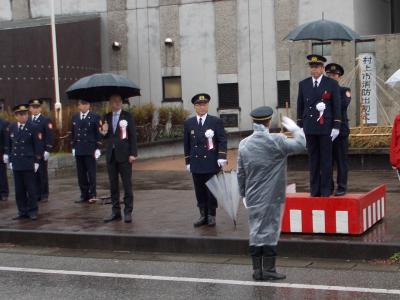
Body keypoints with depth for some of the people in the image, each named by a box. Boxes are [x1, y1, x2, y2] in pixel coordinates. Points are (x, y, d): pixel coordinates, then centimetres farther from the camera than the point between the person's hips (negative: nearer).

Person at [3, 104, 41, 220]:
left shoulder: (33, 128, -2)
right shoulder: (11, 128, 7)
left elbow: (37, 145, -2)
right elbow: (8, 145, 13)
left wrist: (36, 161, -5)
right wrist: (10, 160, 9)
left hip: (28, 163, -3)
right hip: (16, 163, 3)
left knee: (30, 188, 0)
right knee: (19, 189, 6)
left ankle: (32, 211, 8)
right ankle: (22, 211, 14)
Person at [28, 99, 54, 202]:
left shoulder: (46, 120, 1)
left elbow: (50, 136, -5)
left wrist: (47, 150, -13)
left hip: (41, 152, -3)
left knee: (43, 173, 2)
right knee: (33, 173, 4)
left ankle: (44, 195, 9)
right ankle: (36, 194, 11)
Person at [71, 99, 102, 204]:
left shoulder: (95, 117, 0)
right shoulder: (74, 118, 12)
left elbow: (98, 134, -3)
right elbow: (72, 134, 15)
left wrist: (98, 148, -8)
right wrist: (73, 147, 9)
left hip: (90, 150, -4)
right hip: (78, 150, 4)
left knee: (91, 173, -1)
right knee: (81, 174, 6)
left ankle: (92, 195, 4)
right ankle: (84, 195, 12)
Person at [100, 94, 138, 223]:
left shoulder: (128, 116, -1)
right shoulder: (107, 117, 11)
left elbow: (133, 136, -4)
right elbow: (106, 137, 14)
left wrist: (133, 153, -11)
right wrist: (104, 133, -9)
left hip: (124, 155, -4)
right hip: (111, 155, 4)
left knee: (127, 184, -1)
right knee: (113, 185, 7)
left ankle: (128, 212, 4)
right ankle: (115, 211, 14)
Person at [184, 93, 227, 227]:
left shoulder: (216, 121, 0)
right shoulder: (188, 123, 8)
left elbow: (222, 140, -4)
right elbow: (187, 144, 11)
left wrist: (222, 157, -15)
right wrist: (188, 161, 9)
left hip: (212, 163, -3)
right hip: (196, 164, 3)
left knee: (212, 190, 4)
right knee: (200, 191, 6)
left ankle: (211, 216, 13)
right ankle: (203, 215, 14)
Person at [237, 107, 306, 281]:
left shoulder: (244, 144, 2)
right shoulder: (276, 141, -13)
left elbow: (240, 173, 7)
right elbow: (300, 145, -5)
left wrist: (243, 193, 17)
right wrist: (294, 128, 10)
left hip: (253, 198, 4)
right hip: (272, 197, -4)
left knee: (255, 232, 9)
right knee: (270, 231, 2)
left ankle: (257, 270, 13)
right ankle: (269, 270, 6)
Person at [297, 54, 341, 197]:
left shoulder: (332, 84, 0)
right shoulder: (303, 84, 9)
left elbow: (337, 106, -1)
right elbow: (300, 106, 13)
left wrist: (336, 126, -6)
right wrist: (300, 125, 9)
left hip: (325, 127, -3)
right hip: (309, 127, 3)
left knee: (326, 159, 0)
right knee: (313, 159, 6)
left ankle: (326, 189, 5)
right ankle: (315, 189, 10)